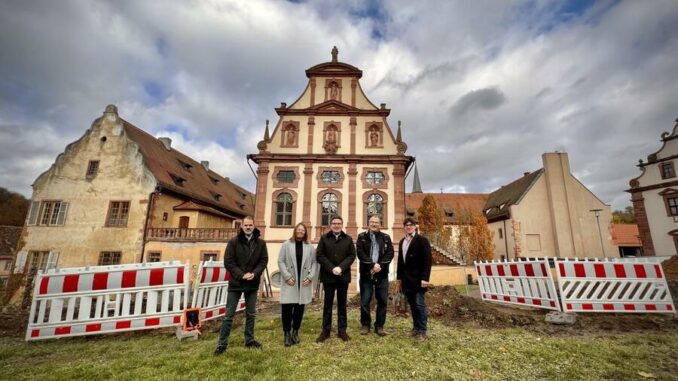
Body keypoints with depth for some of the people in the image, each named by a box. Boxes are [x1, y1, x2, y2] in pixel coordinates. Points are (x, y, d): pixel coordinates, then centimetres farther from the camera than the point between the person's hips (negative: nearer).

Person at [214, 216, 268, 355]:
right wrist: (241, 275, -17)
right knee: (229, 315, 4)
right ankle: (222, 343, 17)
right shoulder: (233, 242, -5)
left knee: (251, 314, 14)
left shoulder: (261, 243, 2)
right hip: (236, 283, -3)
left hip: (253, 284, 3)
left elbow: (264, 261, 0)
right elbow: (228, 262, -9)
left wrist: (254, 274, -15)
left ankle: (250, 340, 28)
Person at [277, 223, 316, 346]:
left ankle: (295, 331, 24)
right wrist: (287, 276, -10)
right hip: (290, 281, -1)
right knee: (287, 307, -3)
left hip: (304, 282, 2)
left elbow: (314, 263, 5)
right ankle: (287, 333, 13)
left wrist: (310, 277, -6)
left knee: (300, 308, 7)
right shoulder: (286, 244, 2)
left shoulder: (310, 247, 6)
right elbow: (281, 261, -2)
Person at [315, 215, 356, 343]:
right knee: (327, 303, 7)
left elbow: (352, 255, 0)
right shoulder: (324, 238, 3)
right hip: (328, 276, -1)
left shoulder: (348, 239, 7)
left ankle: (342, 330, 19)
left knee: (342, 303, 9)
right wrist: (332, 268, -15)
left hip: (343, 276, 1)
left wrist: (341, 267, -15)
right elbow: (319, 255, -5)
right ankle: (325, 330, 17)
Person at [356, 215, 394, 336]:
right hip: (366, 273, -1)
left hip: (382, 274, 2)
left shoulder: (386, 238, 7)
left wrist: (380, 265, -16)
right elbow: (360, 253, -9)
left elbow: (390, 253, -3)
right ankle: (365, 325, 21)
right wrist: (372, 265, -18)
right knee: (365, 301, 5)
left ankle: (379, 326, 21)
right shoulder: (362, 237, 2)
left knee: (382, 301, 7)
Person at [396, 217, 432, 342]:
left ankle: (422, 331, 9)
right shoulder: (402, 241, 12)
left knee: (420, 305, -1)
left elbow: (427, 260, -13)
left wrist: (425, 278, -19)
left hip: (418, 279, -6)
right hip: (406, 279, 6)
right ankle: (416, 327, 25)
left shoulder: (422, 240, -7)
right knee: (412, 305, 13)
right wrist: (399, 277, 12)